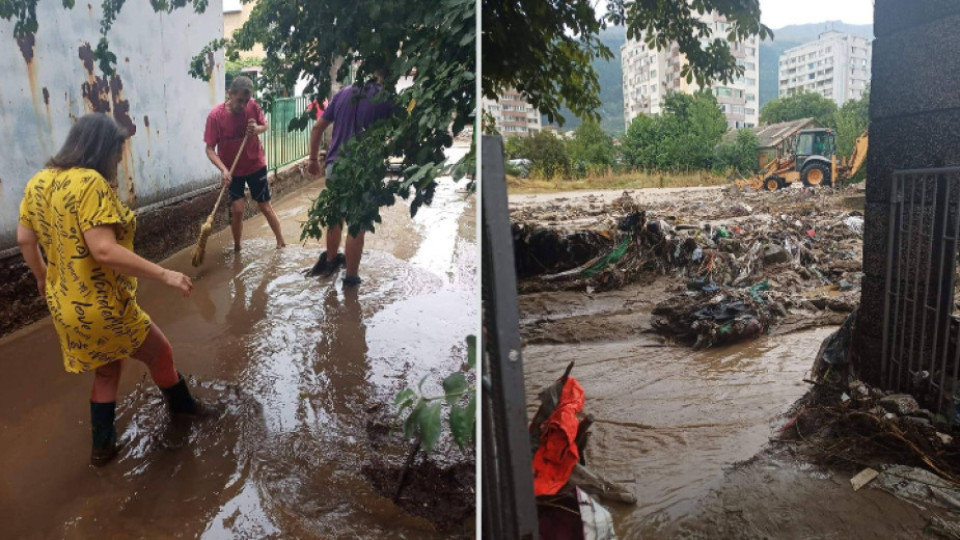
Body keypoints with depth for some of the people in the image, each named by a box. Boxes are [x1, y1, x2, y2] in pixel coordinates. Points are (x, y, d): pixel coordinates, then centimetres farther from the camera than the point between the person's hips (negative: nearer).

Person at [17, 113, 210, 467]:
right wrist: (164, 275, -27)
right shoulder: (90, 182, -23)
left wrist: (43, 278, 29)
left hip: (65, 305, 9)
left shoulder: (38, 182, 4)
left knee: (107, 369, 26)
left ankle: (102, 447, 34)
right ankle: (182, 406, 40)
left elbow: (24, 239, 13)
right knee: (159, 352, 16)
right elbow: (104, 250, -32)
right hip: (100, 307, -9)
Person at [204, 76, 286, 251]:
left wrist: (257, 129, -19)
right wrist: (223, 170, -32)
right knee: (237, 210, -4)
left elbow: (265, 125, 5)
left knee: (265, 207, 8)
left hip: (256, 165, 1)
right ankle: (237, 248, 17)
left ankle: (281, 242, 23)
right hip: (232, 171, -1)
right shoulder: (215, 116, -20)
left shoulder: (253, 106, -14)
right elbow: (210, 149, -17)